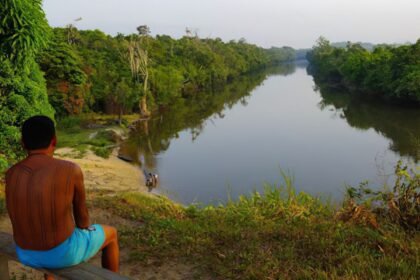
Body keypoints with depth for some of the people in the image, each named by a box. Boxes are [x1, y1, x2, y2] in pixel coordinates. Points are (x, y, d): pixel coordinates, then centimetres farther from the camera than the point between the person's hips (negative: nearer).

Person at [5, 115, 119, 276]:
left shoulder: (10, 174, -5)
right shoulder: (71, 170, -21)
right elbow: (81, 213, -7)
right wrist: (85, 228, 16)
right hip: (63, 251, -5)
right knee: (110, 234, 26)